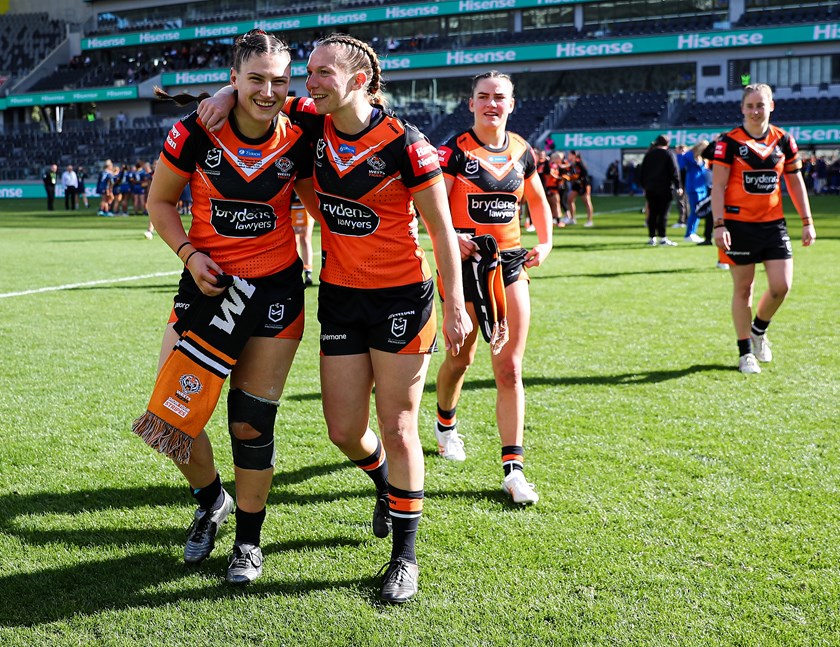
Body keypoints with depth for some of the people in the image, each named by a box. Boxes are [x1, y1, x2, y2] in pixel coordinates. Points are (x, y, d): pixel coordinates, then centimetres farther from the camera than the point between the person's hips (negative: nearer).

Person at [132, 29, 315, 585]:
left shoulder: (298, 140, -8)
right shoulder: (197, 132, -10)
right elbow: (160, 200, 4)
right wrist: (189, 253, -10)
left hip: (275, 289, -1)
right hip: (208, 283, 1)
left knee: (252, 424, 3)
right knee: (171, 412, -2)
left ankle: (249, 538, 24)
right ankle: (211, 500, 29)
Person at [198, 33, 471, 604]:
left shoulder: (403, 143, -16)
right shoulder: (316, 124, -1)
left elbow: (441, 227, -10)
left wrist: (455, 304, -11)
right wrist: (229, 94, -4)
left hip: (402, 297, -5)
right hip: (339, 295, 5)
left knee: (397, 427, 1)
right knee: (344, 430, 8)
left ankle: (405, 556, 17)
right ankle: (386, 484, 43)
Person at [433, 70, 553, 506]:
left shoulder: (521, 151, 6)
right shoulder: (455, 150, -7)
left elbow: (537, 201, 21)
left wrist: (545, 243, 6)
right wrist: (451, 237, -31)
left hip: (510, 263, 3)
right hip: (465, 263, -3)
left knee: (510, 368, -3)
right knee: (460, 358, 11)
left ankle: (513, 468, -1)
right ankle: (445, 424, 43)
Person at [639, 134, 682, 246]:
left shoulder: (648, 155, 10)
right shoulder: (669, 154, -3)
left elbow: (642, 171, 12)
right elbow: (674, 172, -7)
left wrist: (644, 185, 17)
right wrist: (678, 186, -4)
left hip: (650, 189, 4)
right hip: (664, 189, -4)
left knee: (652, 214, 7)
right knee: (663, 214, -5)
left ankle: (652, 238, 6)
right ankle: (662, 238, -9)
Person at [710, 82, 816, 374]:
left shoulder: (784, 140, 6)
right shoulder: (729, 142, -5)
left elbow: (795, 183, 12)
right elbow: (718, 186, -7)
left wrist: (807, 221, 8)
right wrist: (719, 225, -16)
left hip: (773, 224, 3)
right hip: (739, 224, -3)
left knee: (781, 286, -5)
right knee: (743, 288, 3)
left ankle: (759, 329, 24)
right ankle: (745, 353, 16)